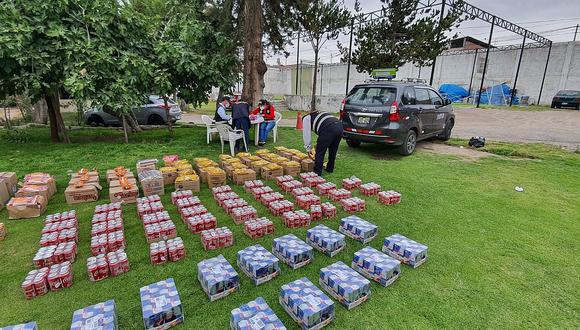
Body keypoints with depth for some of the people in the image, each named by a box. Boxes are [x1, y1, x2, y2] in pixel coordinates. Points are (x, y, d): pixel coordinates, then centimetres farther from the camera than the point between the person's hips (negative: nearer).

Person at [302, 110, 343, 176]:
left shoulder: (306, 118, 21)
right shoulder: (318, 114, 42)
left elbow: (306, 134, 16)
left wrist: (308, 149, 24)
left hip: (328, 129, -8)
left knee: (320, 152, 6)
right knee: (333, 151, 23)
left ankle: (317, 172, 14)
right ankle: (330, 169, 37)